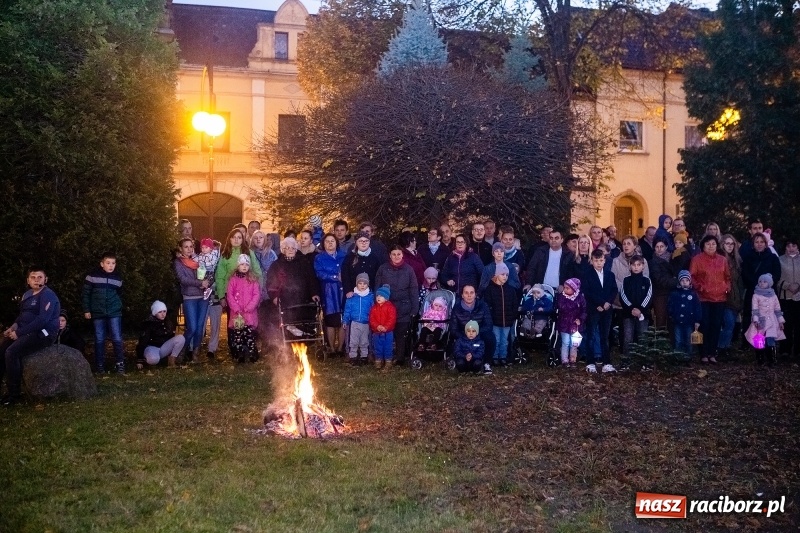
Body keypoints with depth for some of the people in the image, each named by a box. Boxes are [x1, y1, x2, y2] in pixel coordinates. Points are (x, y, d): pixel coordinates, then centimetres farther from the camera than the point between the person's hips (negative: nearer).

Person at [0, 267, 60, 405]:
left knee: (11, 352, -26)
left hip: (42, 334, -9)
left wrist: (19, 332, -21)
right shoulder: (28, 294, 15)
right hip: (27, 332, 9)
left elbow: (43, 319, -24)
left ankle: (15, 394, -19)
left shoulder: (47, 295, -14)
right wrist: (14, 326, 2)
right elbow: (22, 315, 24)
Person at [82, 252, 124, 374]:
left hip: (114, 313, 1)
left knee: (117, 338, -3)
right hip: (98, 313, -1)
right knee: (99, 340, 6)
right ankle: (100, 365, 14)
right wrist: (86, 310, -2)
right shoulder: (93, 276, -5)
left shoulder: (117, 277, 4)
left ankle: (120, 363, 5)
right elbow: (86, 293, 0)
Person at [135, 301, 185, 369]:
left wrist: (173, 354, 20)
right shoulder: (149, 324, -13)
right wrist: (139, 361, -19)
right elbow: (142, 341, -16)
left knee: (181, 338, -18)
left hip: (164, 347, 6)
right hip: (152, 347, -6)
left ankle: (171, 360, -11)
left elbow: (172, 338, 17)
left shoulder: (168, 323, 4)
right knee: (153, 359, -42)